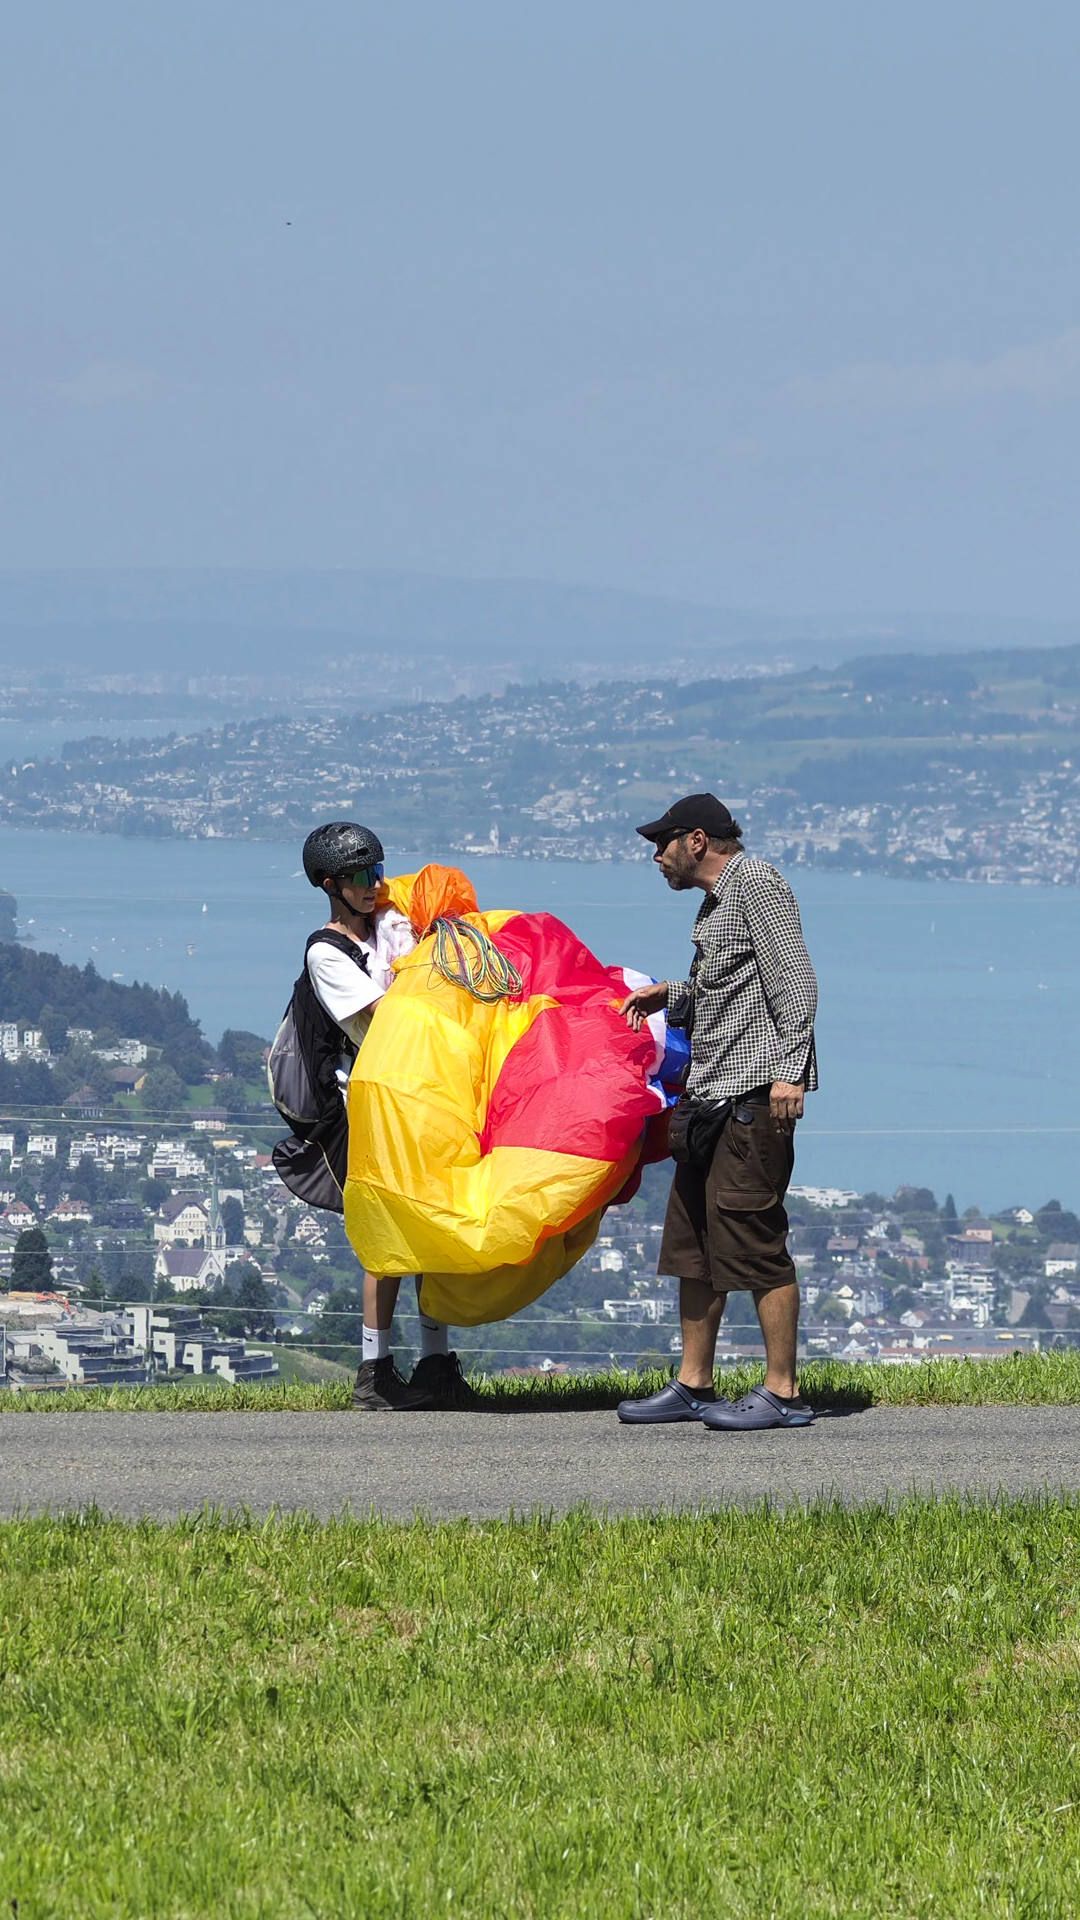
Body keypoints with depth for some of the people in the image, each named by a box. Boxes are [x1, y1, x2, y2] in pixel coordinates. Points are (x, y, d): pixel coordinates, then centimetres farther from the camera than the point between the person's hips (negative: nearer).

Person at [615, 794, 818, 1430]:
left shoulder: (756, 883, -7)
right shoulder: (717, 901, 21)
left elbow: (794, 981, -15)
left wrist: (789, 1070, -23)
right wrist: (670, 996, 18)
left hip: (756, 1091, -10)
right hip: (711, 1093, 10)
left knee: (753, 1239, -10)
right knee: (693, 1237, 11)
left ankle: (783, 1392, -8)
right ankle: (694, 1384, 18)